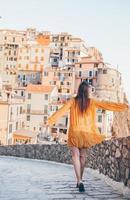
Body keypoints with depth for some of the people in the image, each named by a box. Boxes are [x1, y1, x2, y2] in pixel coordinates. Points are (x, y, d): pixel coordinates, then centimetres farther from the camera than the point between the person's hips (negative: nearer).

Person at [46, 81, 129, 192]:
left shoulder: (72, 101, -3)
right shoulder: (92, 102, 0)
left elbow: (61, 111, -8)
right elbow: (108, 105, 2)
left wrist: (50, 121, -6)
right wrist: (124, 106, 9)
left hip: (75, 132, -2)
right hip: (86, 133, 2)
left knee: (75, 155, -5)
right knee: (83, 156, 14)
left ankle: (79, 181, -21)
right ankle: (80, 180, 24)